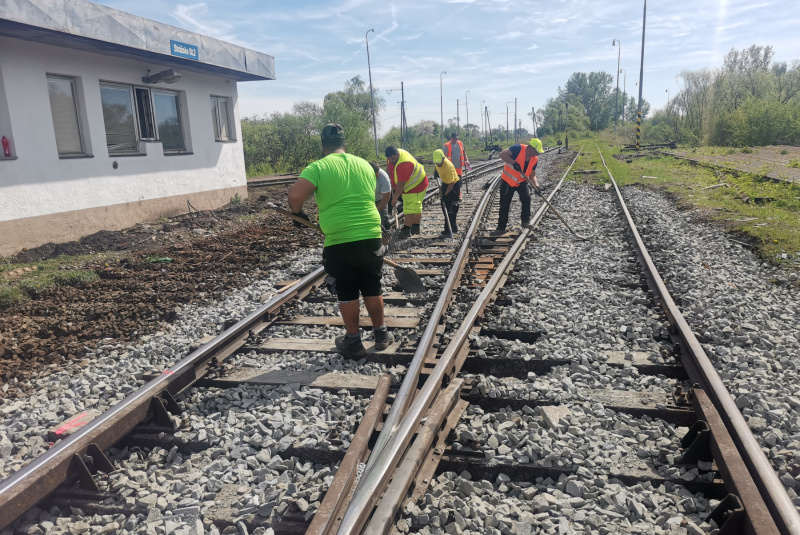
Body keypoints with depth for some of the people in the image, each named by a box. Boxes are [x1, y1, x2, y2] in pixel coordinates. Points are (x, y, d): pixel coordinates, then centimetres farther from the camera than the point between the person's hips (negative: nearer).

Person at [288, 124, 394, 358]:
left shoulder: (318, 167, -5)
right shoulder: (365, 165, 11)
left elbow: (295, 195, -16)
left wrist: (298, 213, 4)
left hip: (339, 242, -3)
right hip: (371, 236, 4)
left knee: (347, 292, 10)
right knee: (372, 288, 17)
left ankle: (353, 342, 20)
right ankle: (381, 334, 29)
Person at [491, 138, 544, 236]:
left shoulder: (535, 159, -6)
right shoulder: (518, 148, -23)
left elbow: (532, 175, 0)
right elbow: (502, 154, -31)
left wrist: (536, 185, -18)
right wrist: (514, 163, -41)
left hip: (521, 182, 4)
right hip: (508, 181, -4)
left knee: (526, 198, -15)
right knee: (504, 205, -1)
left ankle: (526, 221, 4)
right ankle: (501, 228, 10)